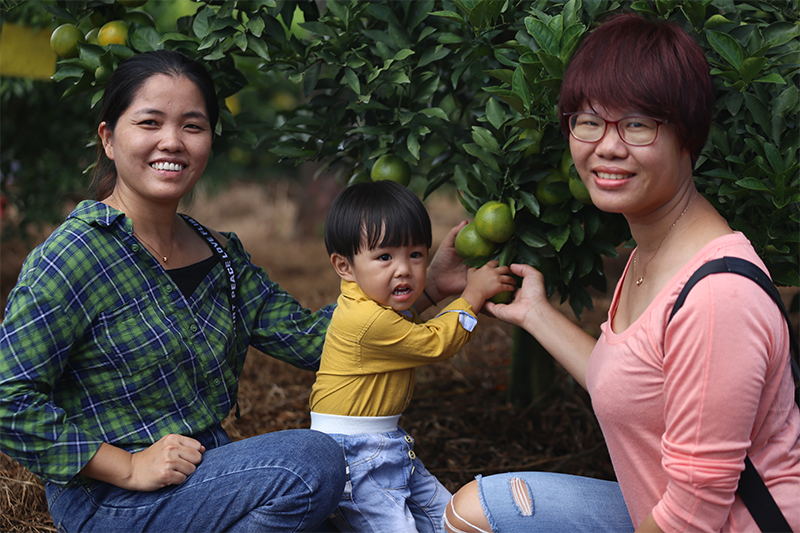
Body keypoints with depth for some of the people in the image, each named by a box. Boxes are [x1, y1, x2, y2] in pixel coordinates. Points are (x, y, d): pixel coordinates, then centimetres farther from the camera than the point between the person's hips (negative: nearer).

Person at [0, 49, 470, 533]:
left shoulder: (220, 253, 6)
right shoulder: (75, 257, -16)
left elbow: (309, 338, 3)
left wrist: (428, 284, -2)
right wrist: (129, 468, -20)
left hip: (209, 470, 8)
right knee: (312, 460, -25)